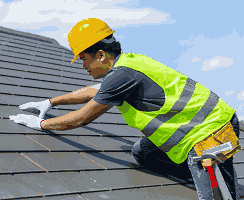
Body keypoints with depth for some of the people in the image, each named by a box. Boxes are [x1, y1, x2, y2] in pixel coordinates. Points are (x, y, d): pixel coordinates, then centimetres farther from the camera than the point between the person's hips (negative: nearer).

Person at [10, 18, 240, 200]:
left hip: (211, 132, -10)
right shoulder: (129, 60, 8)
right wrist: (51, 102, 30)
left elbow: (82, 119, -12)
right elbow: (93, 91, 25)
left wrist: (41, 123, 2)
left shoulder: (122, 75, -21)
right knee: (141, 153, 14)